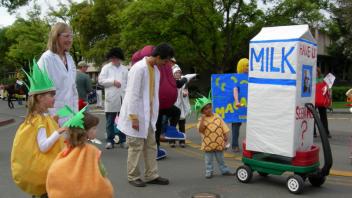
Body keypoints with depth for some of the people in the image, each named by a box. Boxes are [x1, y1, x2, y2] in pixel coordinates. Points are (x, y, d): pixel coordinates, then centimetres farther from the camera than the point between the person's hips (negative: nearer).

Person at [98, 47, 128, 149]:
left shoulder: (125, 69, 14)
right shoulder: (106, 68, 6)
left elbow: (128, 82, 12)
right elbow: (101, 80, -4)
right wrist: (113, 81, -12)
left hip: (123, 98, 2)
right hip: (111, 98, -2)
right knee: (110, 121, 3)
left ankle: (123, 140, 14)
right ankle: (110, 141, 11)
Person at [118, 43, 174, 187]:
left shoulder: (155, 69, 7)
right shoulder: (139, 68, -19)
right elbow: (133, 94, -20)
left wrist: (154, 114, 14)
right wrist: (134, 117, -20)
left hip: (148, 115, 8)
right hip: (136, 115, -8)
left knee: (151, 146, 11)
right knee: (136, 147, 2)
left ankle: (151, 175, 21)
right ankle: (133, 177, 17)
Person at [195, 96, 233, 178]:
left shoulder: (217, 117, 1)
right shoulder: (201, 119, -6)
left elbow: (223, 127, 6)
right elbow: (200, 129, -22)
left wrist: (225, 136, 0)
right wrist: (202, 119, -25)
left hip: (219, 143, 2)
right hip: (208, 144, -2)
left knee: (220, 159, 15)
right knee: (208, 160, 9)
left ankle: (224, 170, 28)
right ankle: (209, 172, 21)